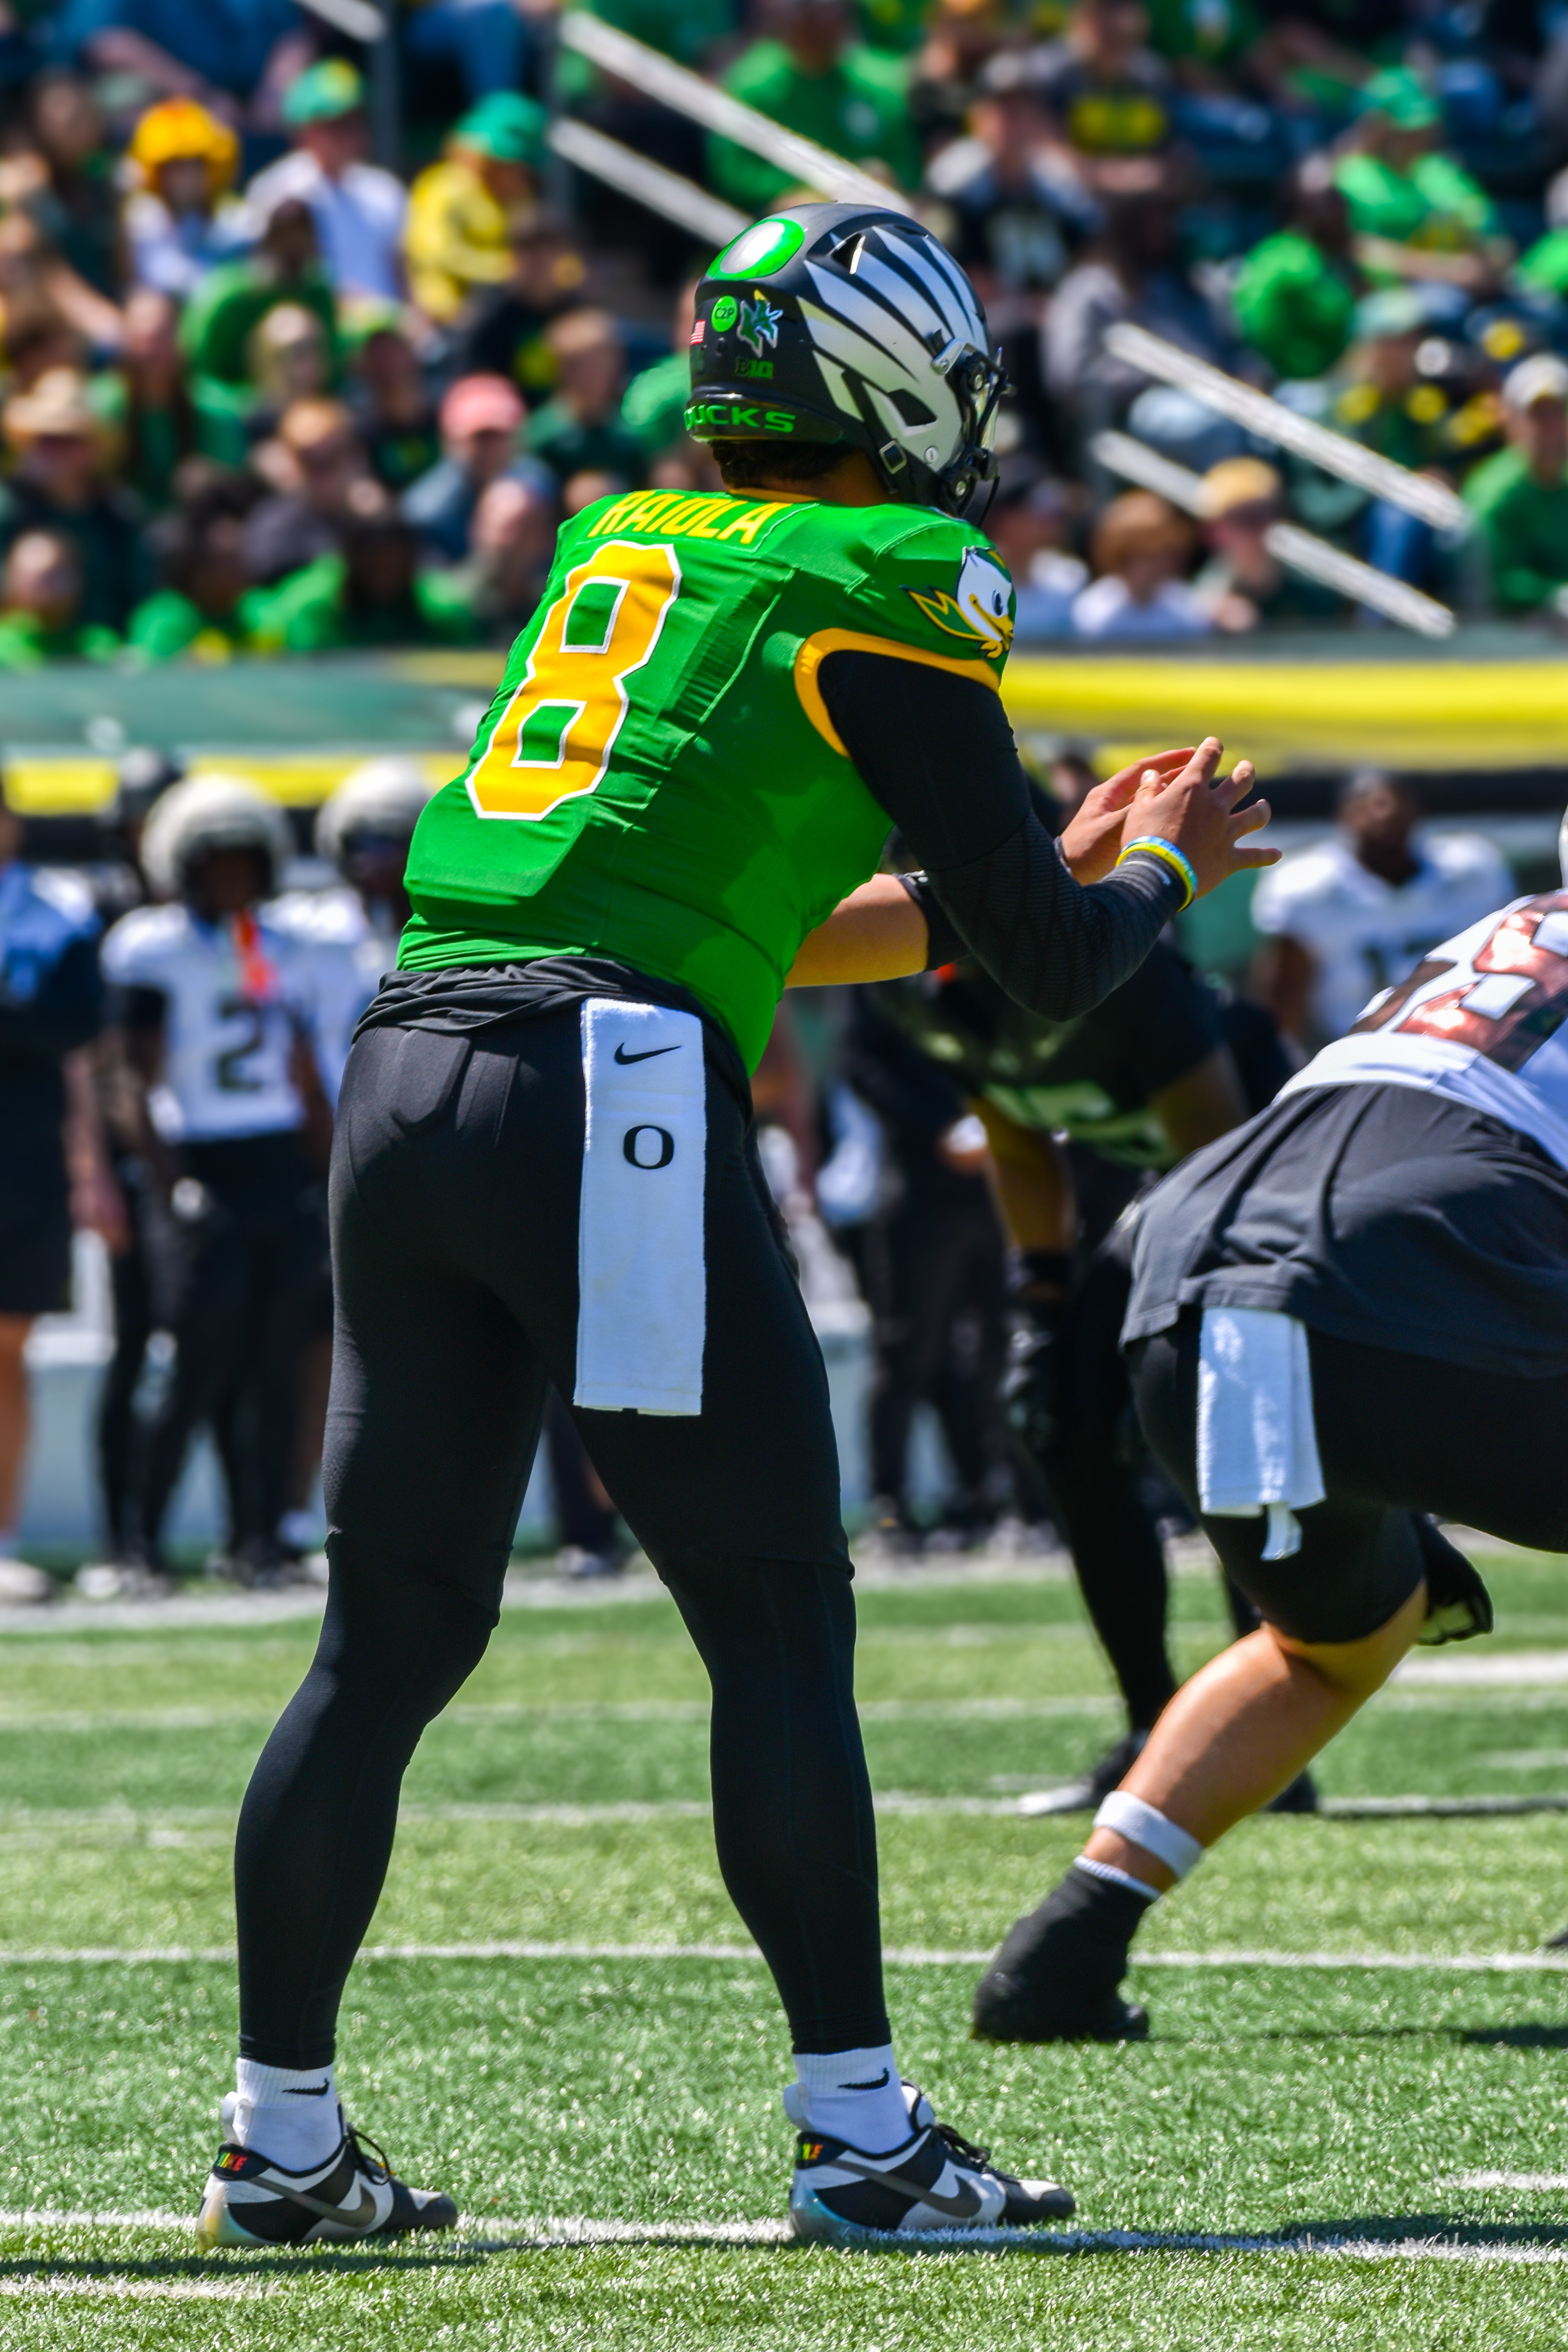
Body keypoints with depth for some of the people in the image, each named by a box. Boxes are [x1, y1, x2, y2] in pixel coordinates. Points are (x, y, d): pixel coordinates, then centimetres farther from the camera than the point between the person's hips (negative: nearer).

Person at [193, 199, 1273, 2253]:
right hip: (608, 1097, -7)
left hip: (411, 1069, 7)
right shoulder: (878, 589, 0)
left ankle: (281, 2139, 13)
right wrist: (1159, 866, 25)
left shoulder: (626, 540, 22)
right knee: (781, 1626, 1)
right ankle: (860, 2132, 1)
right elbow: (1053, 969, 4)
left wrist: (1029, 876, 34)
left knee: (395, 1635, 11)